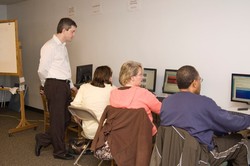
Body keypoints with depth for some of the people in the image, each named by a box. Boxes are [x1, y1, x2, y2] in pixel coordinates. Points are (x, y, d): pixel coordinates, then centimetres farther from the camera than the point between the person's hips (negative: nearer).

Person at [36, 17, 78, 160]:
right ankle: (60, 151, 20)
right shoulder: (50, 46, -13)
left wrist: (71, 85, 18)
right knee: (58, 119, 4)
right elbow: (42, 70, -15)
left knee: (66, 118, 16)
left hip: (64, 86, 9)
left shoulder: (63, 46, 16)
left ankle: (43, 139, 31)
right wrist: (49, 87, -1)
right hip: (55, 85, -9)